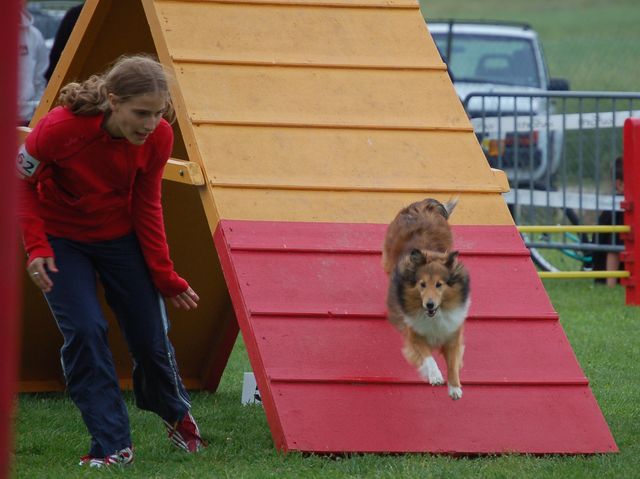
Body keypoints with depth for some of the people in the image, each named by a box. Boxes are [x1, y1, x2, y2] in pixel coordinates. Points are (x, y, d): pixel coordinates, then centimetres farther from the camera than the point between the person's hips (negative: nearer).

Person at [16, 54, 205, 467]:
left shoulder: (158, 138, -22)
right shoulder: (62, 127, -33)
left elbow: (146, 207, -7)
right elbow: (20, 181, -15)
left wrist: (166, 278, -6)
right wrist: (37, 248, -24)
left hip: (120, 235, 3)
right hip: (61, 239, -2)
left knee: (151, 333, 3)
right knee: (85, 331, -17)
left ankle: (177, 415, 34)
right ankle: (112, 445, -8)